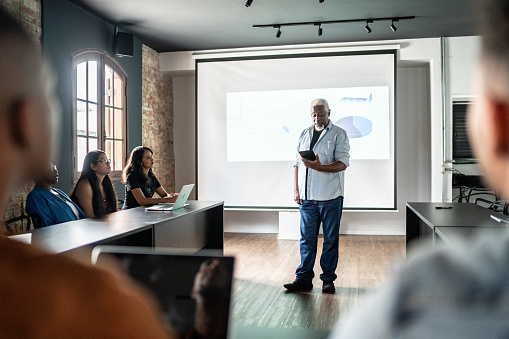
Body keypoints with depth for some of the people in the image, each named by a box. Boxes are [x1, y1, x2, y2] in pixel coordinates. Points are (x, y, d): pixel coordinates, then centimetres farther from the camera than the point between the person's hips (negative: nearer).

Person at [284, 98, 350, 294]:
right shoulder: (304, 134, 14)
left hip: (330, 197, -4)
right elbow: (297, 163, 16)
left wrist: (319, 167, -25)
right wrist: (296, 189, 7)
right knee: (307, 239, 6)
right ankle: (304, 279, 13)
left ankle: (328, 279, 15)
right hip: (307, 197, 4)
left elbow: (343, 163, -10)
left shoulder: (339, 134, 0)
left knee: (330, 239, 4)